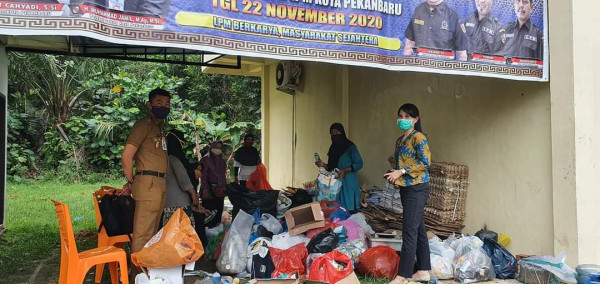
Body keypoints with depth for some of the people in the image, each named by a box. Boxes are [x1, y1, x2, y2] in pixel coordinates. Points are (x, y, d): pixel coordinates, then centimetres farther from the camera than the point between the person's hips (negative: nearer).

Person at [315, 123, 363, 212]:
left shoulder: (350, 147, -6)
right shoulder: (333, 148, 13)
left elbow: (359, 164, -8)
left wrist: (345, 170, -20)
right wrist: (323, 165, 0)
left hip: (348, 183, -6)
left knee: (348, 210, -7)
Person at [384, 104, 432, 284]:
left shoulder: (418, 137, -10)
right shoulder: (400, 140, 16)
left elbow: (426, 162, -18)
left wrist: (401, 171, -18)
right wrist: (394, 175, 6)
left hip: (417, 189, -9)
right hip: (406, 188, 9)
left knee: (410, 231, -9)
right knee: (419, 230, 12)